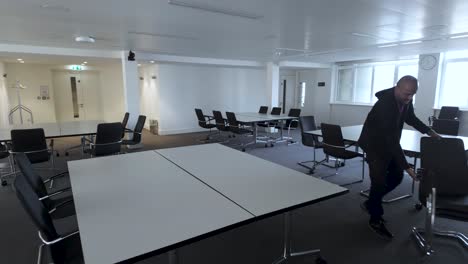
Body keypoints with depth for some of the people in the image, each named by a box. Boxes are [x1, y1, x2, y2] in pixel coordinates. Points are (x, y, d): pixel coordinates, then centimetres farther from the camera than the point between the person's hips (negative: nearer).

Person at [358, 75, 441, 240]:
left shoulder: (406, 99, -8)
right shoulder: (384, 105, -33)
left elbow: (410, 118, 14)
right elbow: (390, 139, -35)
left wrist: (428, 131, 2)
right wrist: (406, 166, -34)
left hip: (390, 142, 8)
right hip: (374, 144, -8)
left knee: (397, 176, 11)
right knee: (379, 181, -7)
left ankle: (370, 204, 28)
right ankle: (375, 220, 11)